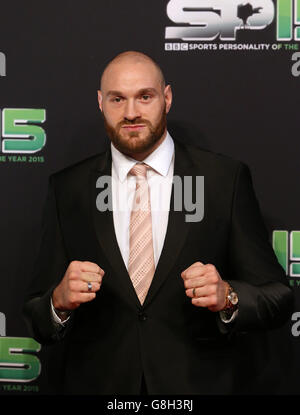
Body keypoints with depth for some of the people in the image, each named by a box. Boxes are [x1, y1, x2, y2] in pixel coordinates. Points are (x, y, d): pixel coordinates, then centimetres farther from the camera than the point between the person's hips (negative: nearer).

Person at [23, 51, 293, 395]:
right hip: (100, 385, 1)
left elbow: (277, 299, -6)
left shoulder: (226, 179, -7)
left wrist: (227, 297, -25)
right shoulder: (66, 189, -3)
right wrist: (61, 300, -22)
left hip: (204, 384, -1)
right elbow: (37, 321, -2)